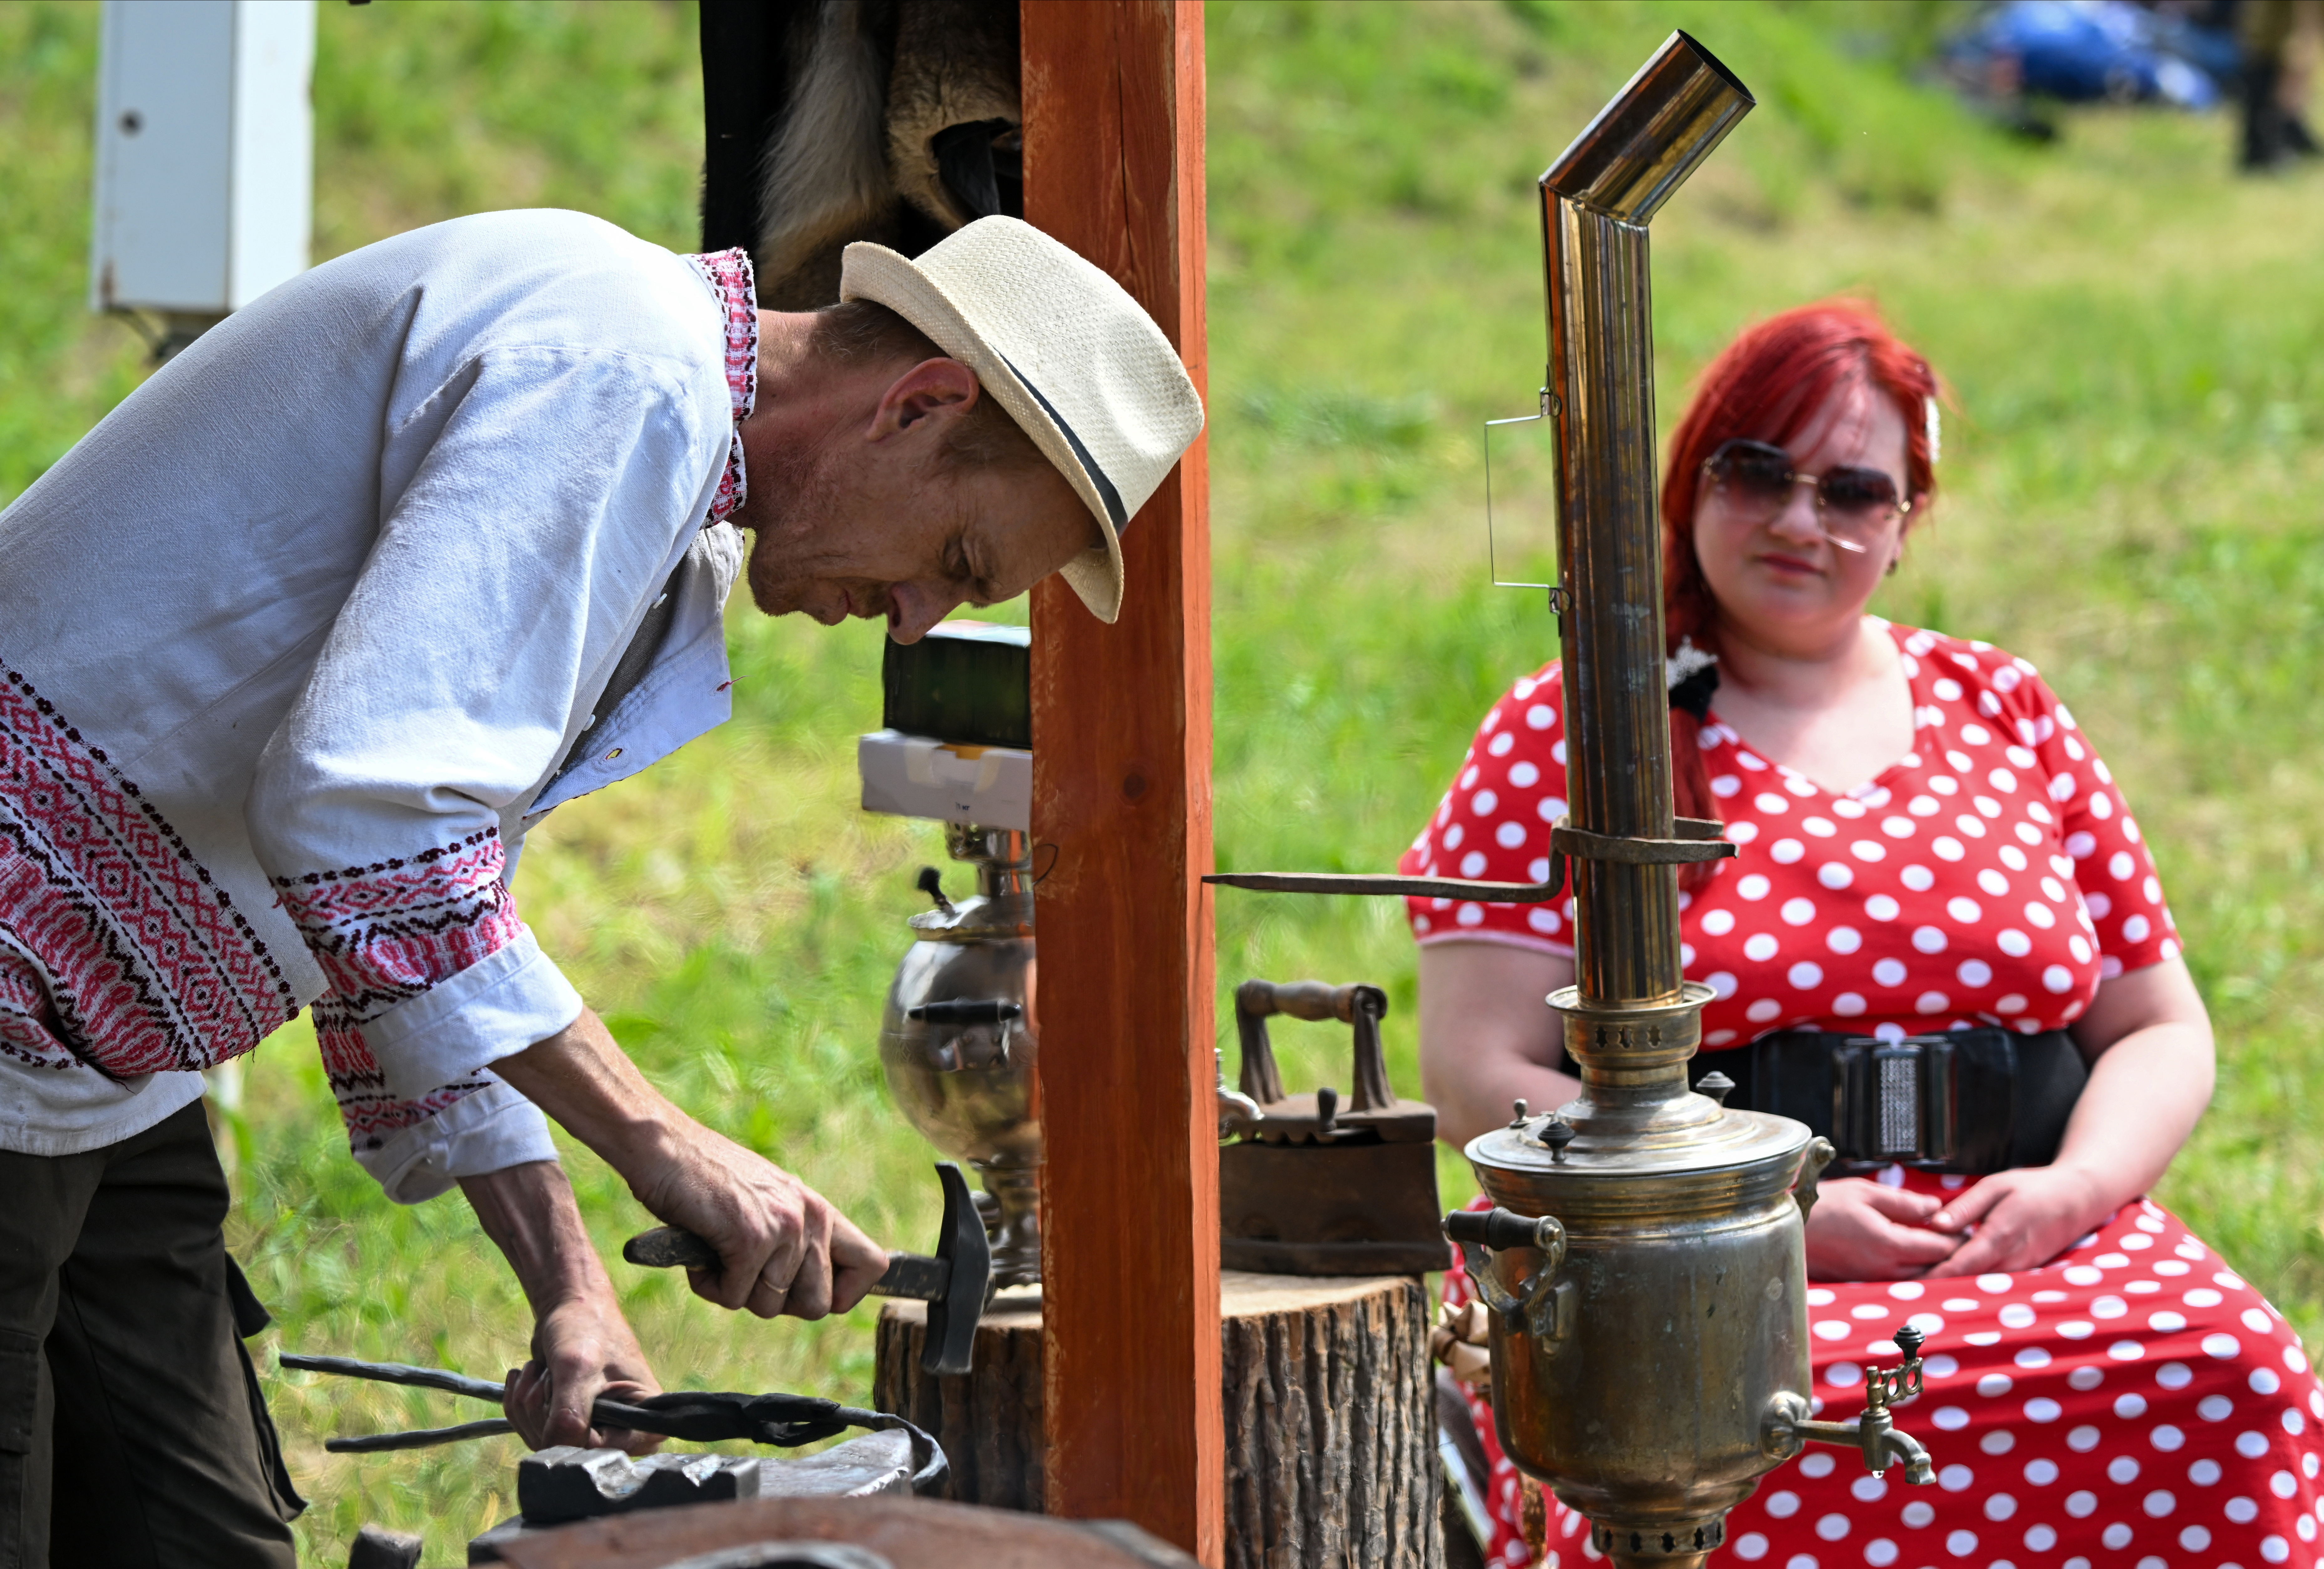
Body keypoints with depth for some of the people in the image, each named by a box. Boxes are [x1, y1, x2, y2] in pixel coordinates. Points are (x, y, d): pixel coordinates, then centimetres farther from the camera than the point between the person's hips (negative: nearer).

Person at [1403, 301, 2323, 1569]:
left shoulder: (2006, 715, 18)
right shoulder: (1561, 738, 7)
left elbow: (2160, 1031, 19)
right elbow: (1479, 1076, -2)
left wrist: (2076, 1186, -5)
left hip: (2021, 1241, 3)